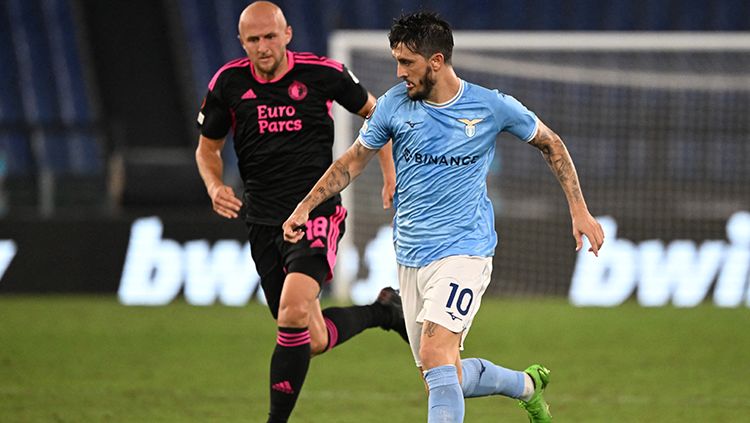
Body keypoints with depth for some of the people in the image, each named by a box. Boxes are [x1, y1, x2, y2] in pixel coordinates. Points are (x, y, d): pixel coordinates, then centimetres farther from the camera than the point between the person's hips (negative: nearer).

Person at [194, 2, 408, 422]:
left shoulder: (323, 73, -6)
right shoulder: (228, 83, 0)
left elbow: (374, 111, 12)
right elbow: (208, 147, 14)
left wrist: (391, 176, 4)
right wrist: (215, 187, -6)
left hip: (317, 212, -4)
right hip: (263, 220, 4)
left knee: (294, 312, -27)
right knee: (314, 340, 5)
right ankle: (383, 311, 35)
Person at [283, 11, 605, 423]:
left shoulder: (492, 106, -7)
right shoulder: (394, 104, 0)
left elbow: (550, 144, 9)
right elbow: (354, 160, 13)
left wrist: (580, 210, 5)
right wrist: (305, 206, 3)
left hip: (462, 250, -5)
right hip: (410, 258, 5)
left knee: (435, 355, -25)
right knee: (446, 379, 8)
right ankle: (527, 384, 36)